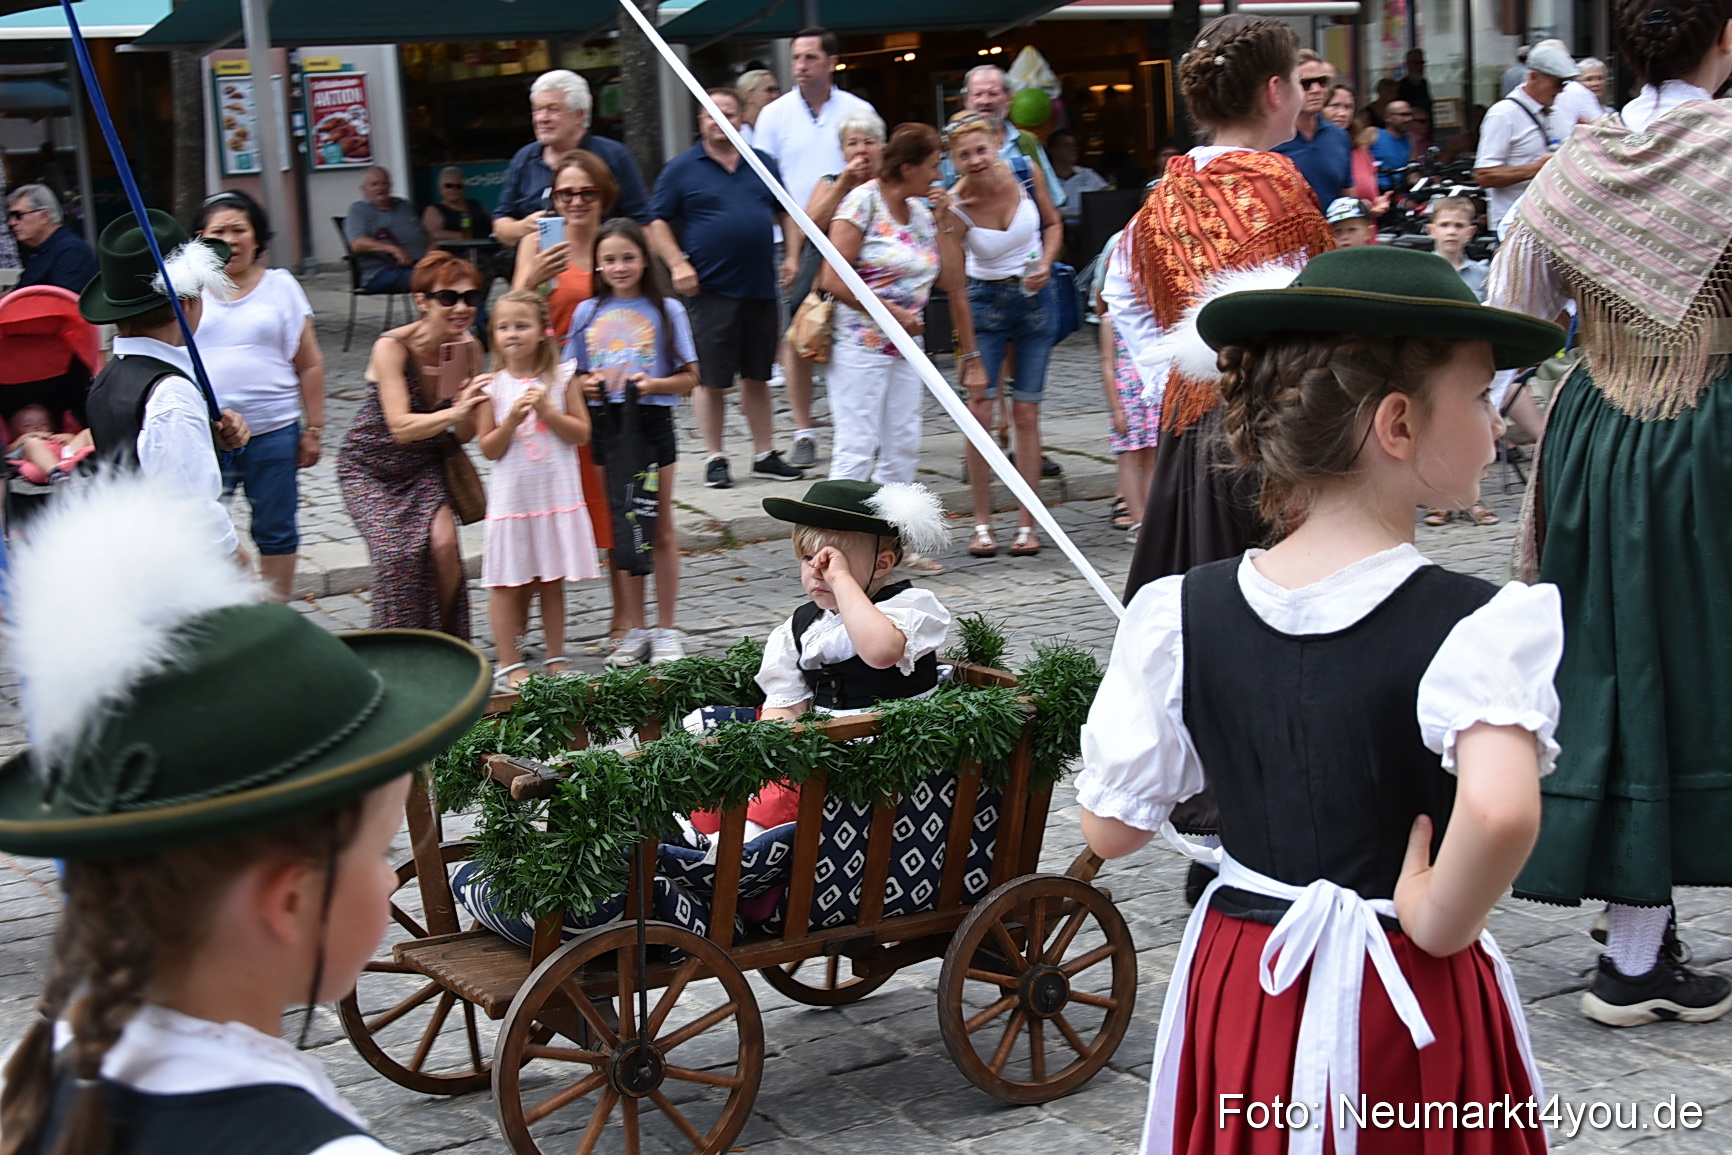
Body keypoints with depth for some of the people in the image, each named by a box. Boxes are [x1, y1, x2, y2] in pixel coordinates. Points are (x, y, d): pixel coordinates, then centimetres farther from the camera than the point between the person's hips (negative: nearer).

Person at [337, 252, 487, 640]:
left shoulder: (469, 347, -9)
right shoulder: (392, 347, -23)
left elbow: (465, 434, -6)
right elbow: (401, 428, -31)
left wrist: (467, 401, -28)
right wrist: (455, 412, -46)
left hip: (425, 466, 4)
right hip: (371, 467, -4)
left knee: (444, 542, -19)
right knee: (399, 551, -22)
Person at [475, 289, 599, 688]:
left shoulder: (562, 378, 1)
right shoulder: (492, 387, -2)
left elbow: (581, 433, -2)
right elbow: (488, 449, -2)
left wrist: (547, 410, -14)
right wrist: (511, 420, -17)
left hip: (557, 496, 1)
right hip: (511, 500, -1)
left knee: (553, 582, 10)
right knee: (507, 584, 2)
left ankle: (555, 658, 21)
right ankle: (509, 664, 10)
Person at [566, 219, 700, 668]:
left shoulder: (666, 310, 0)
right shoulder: (587, 312, 8)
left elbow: (689, 377, -1)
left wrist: (652, 383, -17)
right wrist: (587, 385, -8)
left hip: (652, 423, -2)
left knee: (660, 530, 3)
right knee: (618, 532, 7)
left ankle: (666, 630, 11)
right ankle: (634, 630, 15)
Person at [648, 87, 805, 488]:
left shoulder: (763, 165, 13)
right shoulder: (681, 169, 1)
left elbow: (784, 212, 21)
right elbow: (657, 222, 0)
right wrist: (678, 263, -13)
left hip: (761, 289, 4)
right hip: (710, 290, -4)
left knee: (757, 377, 11)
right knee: (711, 379, -1)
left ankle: (765, 454, 17)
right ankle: (715, 459, 8)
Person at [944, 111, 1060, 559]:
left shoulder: (1024, 172, -11)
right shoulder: (954, 208, -18)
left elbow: (1053, 223, 6)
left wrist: (1045, 264, -11)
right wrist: (971, 358, -22)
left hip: (1035, 298, 1)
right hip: (985, 302, -1)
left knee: (1026, 412, 1)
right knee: (979, 409, -8)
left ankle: (1026, 525, 7)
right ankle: (982, 524, 4)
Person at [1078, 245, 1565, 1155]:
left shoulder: (1178, 617, -7)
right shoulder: (1480, 627, -19)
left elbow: (1110, 829, -2)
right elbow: (1500, 809, -38)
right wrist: (1441, 924, -20)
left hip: (1238, 982, 4)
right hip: (1413, 1006, -3)